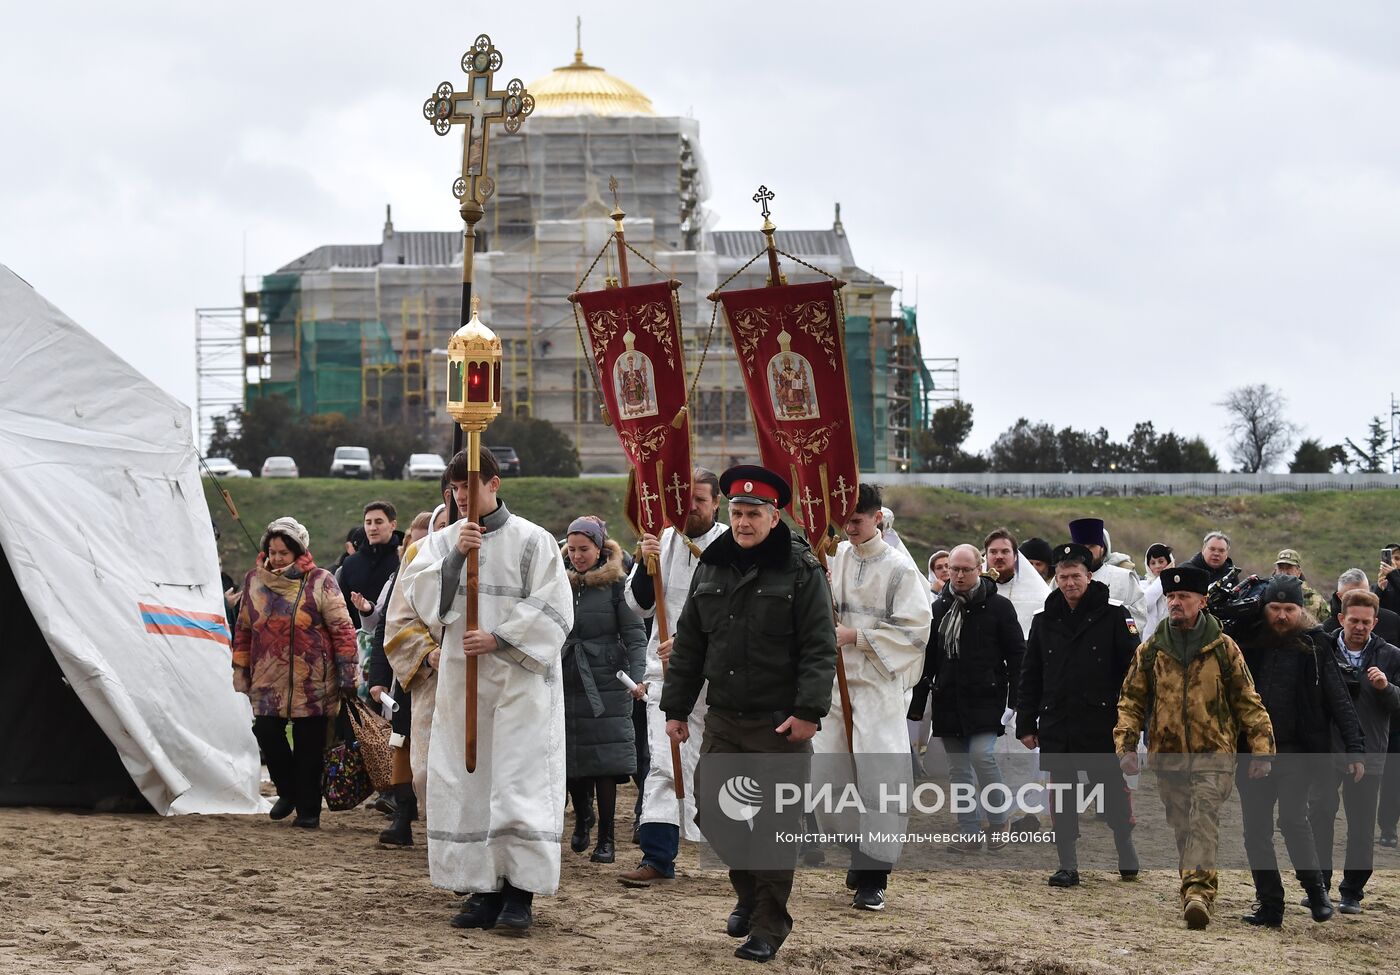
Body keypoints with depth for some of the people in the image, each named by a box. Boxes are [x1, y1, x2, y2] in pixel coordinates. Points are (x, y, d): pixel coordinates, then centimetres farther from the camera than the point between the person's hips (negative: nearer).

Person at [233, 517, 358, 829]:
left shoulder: (320, 582, -3)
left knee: (309, 747, 1)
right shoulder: (254, 581, 10)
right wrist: (240, 671, 15)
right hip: (268, 680, 3)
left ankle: (308, 809, 12)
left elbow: (342, 629, -3)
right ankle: (288, 791, 19)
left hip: (311, 682, -3)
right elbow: (243, 629, 17)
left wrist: (346, 672, -7)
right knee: (266, 733, -5)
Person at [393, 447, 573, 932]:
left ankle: (520, 892, -4)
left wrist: (498, 639, -15)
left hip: (520, 680, -4)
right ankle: (485, 888, 10)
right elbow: (419, 596, -3)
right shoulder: (442, 541, 10)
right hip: (462, 679, 5)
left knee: (519, 782, -8)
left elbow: (553, 612, -8)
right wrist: (455, 556, -14)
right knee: (467, 780, 4)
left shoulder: (532, 541, -2)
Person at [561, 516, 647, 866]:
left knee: (604, 761, -6)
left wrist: (637, 677, -18)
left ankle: (606, 839, 0)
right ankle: (581, 820, 29)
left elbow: (635, 636, -6)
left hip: (606, 684, -3)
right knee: (570, 758, 5)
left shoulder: (616, 584, -2)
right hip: (566, 683, 3)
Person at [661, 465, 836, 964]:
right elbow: (688, 644, 15)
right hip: (723, 719, 5)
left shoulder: (802, 570, -6)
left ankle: (768, 925, 7)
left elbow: (819, 647, -9)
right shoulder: (711, 568, 10)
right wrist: (676, 707, 12)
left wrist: (808, 711, -17)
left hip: (779, 722, -5)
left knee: (774, 823, -1)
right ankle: (747, 895, 31)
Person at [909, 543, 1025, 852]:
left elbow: (1017, 655, -2)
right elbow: (928, 659, 17)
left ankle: (998, 821, 2)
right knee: (959, 768, 5)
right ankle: (969, 833, 10)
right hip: (948, 700, 5)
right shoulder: (940, 608, 12)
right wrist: (917, 703, 14)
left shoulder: (998, 606, -2)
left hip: (985, 699, -5)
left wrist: (1016, 700, -9)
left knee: (982, 755, -17)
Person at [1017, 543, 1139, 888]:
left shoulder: (1113, 616, -2)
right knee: (1062, 795, 5)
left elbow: (1132, 668, -2)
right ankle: (1067, 865, 11)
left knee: (1112, 791, 5)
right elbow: (1030, 676, 13)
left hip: (1101, 724, -3)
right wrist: (1026, 724, 9)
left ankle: (1127, 855, 23)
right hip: (1055, 725, 3)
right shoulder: (1044, 620, 10)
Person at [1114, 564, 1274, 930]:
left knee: (1204, 820, -18)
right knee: (1182, 828, 9)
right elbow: (1131, 701, 10)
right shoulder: (1150, 650, 7)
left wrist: (1261, 749, -1)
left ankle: (1198, 891, -28)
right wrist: (1126, 745, -3)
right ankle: (1197, 887, 22)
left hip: (1214, 753, -3)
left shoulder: (1223, 648, 2)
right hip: (1168, 755, 3)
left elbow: (1247, 701, 5)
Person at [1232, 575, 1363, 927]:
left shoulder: (1314, 647, -1)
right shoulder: (1248, 644, 4)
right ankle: (1269, 906, 12)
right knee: (1256, 830, 4)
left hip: (1297, 751, -4)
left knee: (1292, 818, -19)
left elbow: (1339, 702, -1)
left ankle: (1316, 889, 0)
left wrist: (1355, 749, -6)